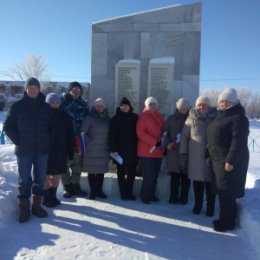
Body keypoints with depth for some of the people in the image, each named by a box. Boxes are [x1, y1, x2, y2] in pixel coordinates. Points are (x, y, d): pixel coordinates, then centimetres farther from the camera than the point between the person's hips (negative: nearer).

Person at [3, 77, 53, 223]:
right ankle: (25, 208, 15)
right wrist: (18, 141, -5)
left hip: (42, 149, 2)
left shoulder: (46, 107, 5)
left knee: (40, 179, 10)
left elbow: (52, 126, 14)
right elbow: (8, 126, 2)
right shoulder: (18, 106, -1)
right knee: (25, 180, 4)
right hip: (24, 150, -2)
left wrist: (47, 141, 4)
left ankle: (37, 205, 24)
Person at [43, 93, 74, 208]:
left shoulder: (64, 116, 4)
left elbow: (70, 134, 6)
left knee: (56, 175, 11)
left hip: (60, 151, 4)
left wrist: (70, 151, 2)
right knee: (46, 176, 4)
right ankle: (46, 198, 16)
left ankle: (53, 196, 25)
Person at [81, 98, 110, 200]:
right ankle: (93, 191, 13)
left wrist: (110, 146, 6)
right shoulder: (89, 118, -3)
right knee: (92, 171, 3)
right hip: (91, 150, -3)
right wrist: (88, 142, -10)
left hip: (103, 150, 3)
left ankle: (99, 190, 19)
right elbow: (83, 132, -4)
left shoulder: (107, 119, 10)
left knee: (101, 170, 7)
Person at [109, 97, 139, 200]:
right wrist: (113, 149, -12)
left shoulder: (135, 118, 6)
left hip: (132, 150, 2)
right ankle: (123, 193, 14)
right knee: (121, 173, 6)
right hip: (120, 150, -1)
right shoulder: (115, 119, 1)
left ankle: (129, 192, 15)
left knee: (131, 173, 4)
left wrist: (138, 147, 0)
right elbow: (112, 135, -4)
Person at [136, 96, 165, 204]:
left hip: (158, 151, 6)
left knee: (155, 175, 10)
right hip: (147, 151, -6)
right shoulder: (143, 116, -4)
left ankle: (151, 194, 23)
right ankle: (145, 196, 8)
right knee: (148, 175, -6)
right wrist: (154, 142, -19)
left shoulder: (160, 117, 15)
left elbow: (163, 131, 20)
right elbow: (140, 133, -13)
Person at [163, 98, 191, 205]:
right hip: (173, 151, 1)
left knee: (185, 176, 3)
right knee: (174, 176, 4)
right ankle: (173, 197, 13)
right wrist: (168, 143, -8)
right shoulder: (171, 118, 9)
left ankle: (183, 197, 13)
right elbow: (165, 133, 8)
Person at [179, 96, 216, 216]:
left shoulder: (215, 118, 2)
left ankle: (210, 207, 19)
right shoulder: (191, 118, 2)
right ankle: (197, 205, 25)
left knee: (210, 182, 3)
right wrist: (183, 153, -2)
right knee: (197, 181, 9)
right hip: (195, 156, 1)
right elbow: (184, 136, 3)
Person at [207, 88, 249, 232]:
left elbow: (239, 141, -21)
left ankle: (227, 222, 7)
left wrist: (231, 160, -25)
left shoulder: (238, 117, -14)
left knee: (227, 192, -5)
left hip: (230, 161, -10)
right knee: (222, 191, 15)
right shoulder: (221, 116, 16)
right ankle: (226, 218, 26)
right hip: (219, 159, 10)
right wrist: (210, 156, 18)